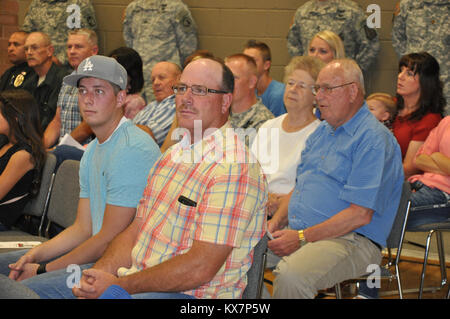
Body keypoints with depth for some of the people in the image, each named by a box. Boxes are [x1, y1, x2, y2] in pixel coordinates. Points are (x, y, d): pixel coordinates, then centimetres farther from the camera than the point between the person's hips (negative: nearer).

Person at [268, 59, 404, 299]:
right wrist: (277, 221, 4)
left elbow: (360, 214, -18)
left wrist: (302, 238, -18)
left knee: (290, 275, -35)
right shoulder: (322, 131, 19)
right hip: (296, 230, 9)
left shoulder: (374, 139, -12)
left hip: (350, 239, -8)